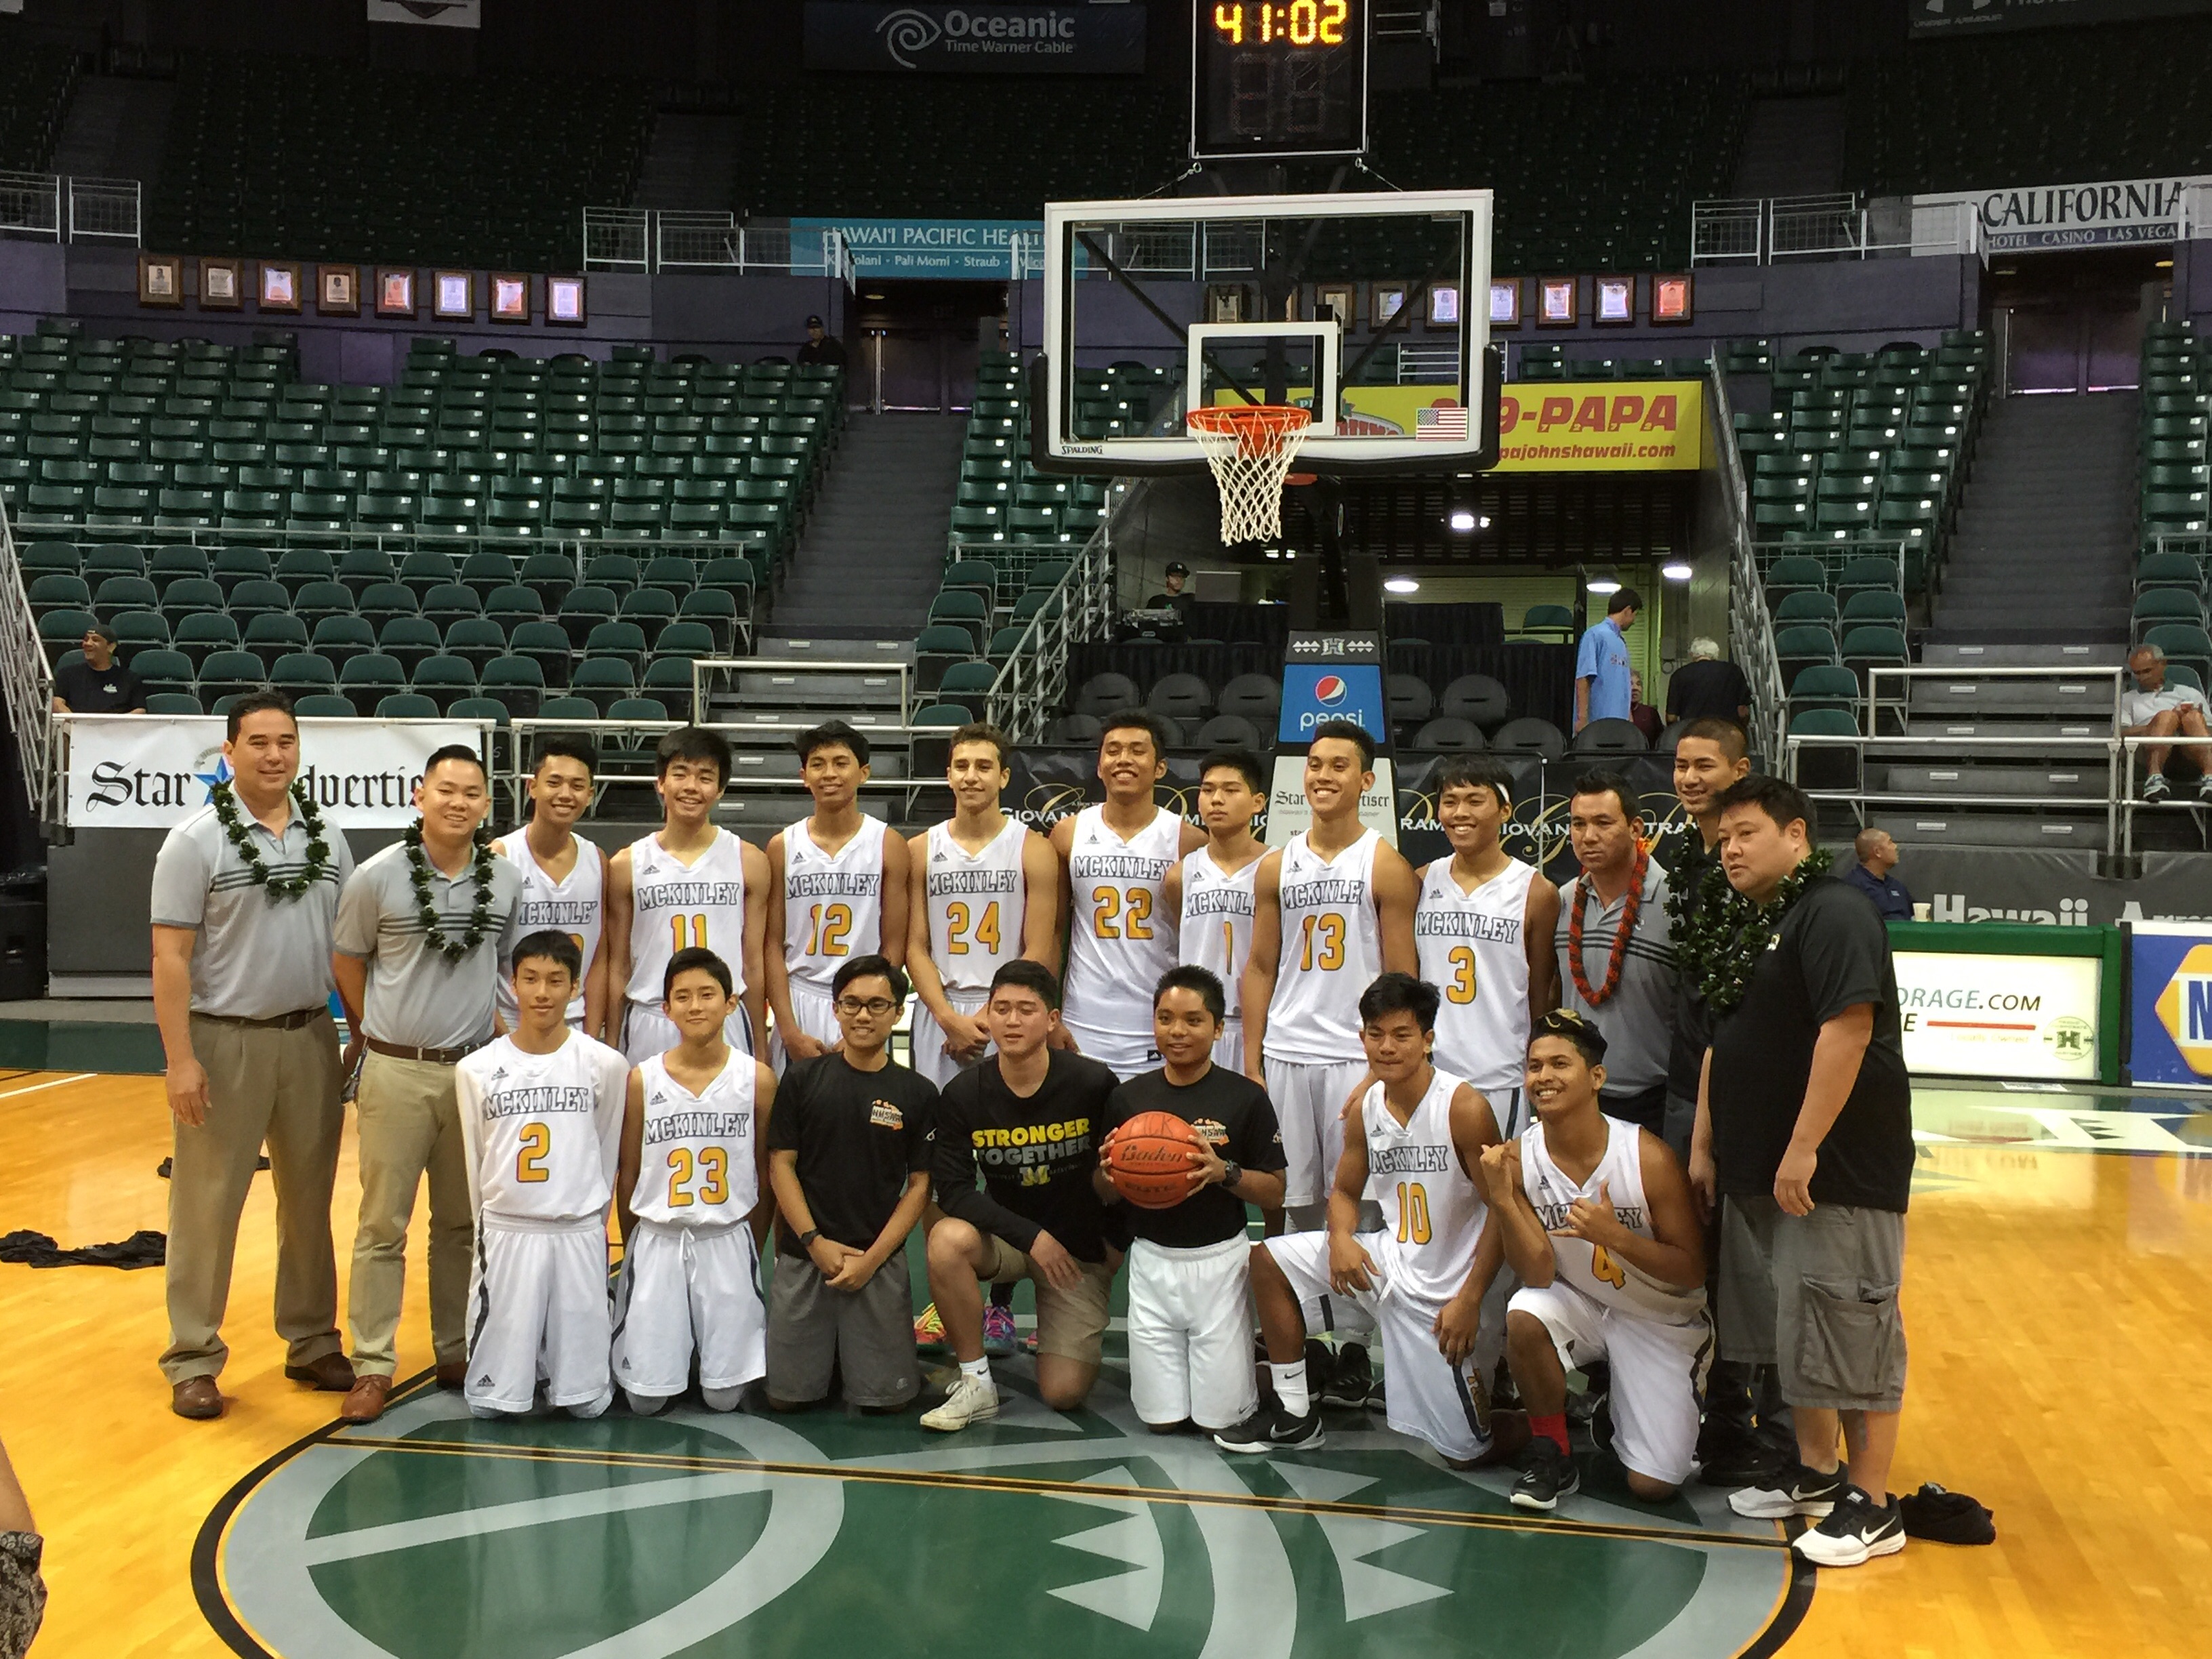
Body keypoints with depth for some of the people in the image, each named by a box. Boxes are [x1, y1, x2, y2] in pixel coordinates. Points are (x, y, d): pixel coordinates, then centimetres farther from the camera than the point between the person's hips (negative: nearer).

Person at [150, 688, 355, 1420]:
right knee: (207, 1204, 1)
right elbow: (171, 957, -10)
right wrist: (180, 1059, -15)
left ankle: (312, 1341, 25)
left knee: (310, 1198, 13)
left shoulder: (326, 838, 6)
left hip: (310, 1036, 5)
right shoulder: (195, 841, -7)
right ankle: (193, 1359, 12)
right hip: (224, 1040, -4)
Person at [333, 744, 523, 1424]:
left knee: (463, 1222, 12)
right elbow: (346, 960, 5)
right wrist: (374, 1034, 9)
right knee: (383, 1224, 2)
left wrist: (485, 1033, 9)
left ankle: (457, 1352, 24)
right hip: (397, 1071, -3)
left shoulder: (507, 881, 0)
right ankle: (373, 1366, 10)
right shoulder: (378, 876, -7)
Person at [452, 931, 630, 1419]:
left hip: (580, 1236, 0)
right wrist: (490, 1228, 12)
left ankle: (571, 1363, 30)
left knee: (586, 1402, 1)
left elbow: (607, 1154, 8)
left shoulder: (606, 1065, -3)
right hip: (505, 1234, 1)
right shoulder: (476, 1069, -1)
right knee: (490, 1401, 1)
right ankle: (516, 1355, 30)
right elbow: (475, 1163, 9)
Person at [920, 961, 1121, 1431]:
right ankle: (977, 1384, -15)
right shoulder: (963, 1094, -12)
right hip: (1006, 1235, 1)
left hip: (1081, 1247, -1)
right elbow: (953, 1189, -15)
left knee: (1064, 1393, -10)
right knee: (948, 1239, -34)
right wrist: (1030, 1236, -23)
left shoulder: (1094, 1083, -15)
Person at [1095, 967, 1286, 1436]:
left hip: (1219, 1260, -2)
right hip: (1152, 1260, 2)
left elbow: (1274, 1194, -3)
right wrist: (1110, 1173, -13)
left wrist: (1224, 1172, -20)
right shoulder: (1129, 1097, 2)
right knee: (1159, 1418, 5)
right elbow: (1104, 1196, 10)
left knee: (1221, 1418, 1)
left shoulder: (1245, 1097, -6)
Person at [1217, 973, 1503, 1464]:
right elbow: (1345, 1191, 10)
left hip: (1445, 1289, -6)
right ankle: (1296, 1414, 10)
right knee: (1269, 1259, 1)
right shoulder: (1364, 1109, -1)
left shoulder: (1465, 1108, -19)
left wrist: (1470, 1299, -20)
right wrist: (1340, 1238, -13)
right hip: (1390, 1259, 6)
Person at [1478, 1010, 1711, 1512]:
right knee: (1524, 1317, -33)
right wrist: (1501, 1199, -33)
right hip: (1580, 1302, 2)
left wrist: (1614, 1235, -34)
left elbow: (1693, 1271, -17)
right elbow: (1537, 1274, -17)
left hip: (1662, 1320, -2)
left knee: (1653, 1485, -8)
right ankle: (1550, 1456, -8)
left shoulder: (1648, 1157, -24)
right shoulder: (1518, 1158, -16)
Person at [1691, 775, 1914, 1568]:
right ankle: (1815, 1471, 32)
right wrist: (1705, 1144, 16)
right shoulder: (1744, 929, 15)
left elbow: (1847, 1028, -23)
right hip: (1758, 1171, 10)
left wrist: (1805, 1148, -25)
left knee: (1847, 1330, -3)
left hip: (1838, 1170, -9)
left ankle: (1872, 1505, 8)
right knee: (1785, 1326, 17)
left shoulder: (1833, 914, -14)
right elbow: (1721, 1045, 20)